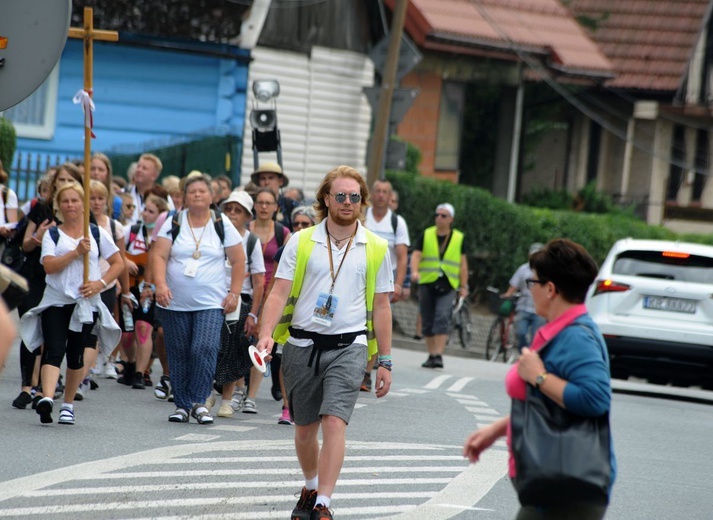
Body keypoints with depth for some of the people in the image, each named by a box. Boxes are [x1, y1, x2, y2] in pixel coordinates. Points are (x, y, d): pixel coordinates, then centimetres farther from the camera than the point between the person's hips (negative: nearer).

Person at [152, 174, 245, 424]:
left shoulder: (222, 225, 4)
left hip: (211, 303, -1)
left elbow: (238, 260, 7)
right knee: (178, 354, 4)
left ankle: (199, 402, -9)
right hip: (175, 303, 1)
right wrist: (160, 284, -19)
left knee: (204, 349, -17)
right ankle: (182, 404, 14)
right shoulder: (174, 223, 4)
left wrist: (234, 294, 0)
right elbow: (159, 255, -3)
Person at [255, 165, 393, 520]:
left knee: (334, 422, -18)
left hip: (348, 347, -1)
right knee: (304, 428, 12)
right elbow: (279, 293, -1)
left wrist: (385, 362, 8)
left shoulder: (376, 249, 5)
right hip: (302, 345, 1)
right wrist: (266, 334, -17)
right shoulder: (301, 242, 3)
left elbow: (381, 307, 10)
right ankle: (311, 489, 37)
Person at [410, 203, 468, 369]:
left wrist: (463, 286, 7)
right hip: (427, 283, 2)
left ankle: (438, 355, -22)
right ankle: (432, 355, 17)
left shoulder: (459, 238, 8)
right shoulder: (426, 235, 8)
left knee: (442, 319, -18)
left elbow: (463, 263, 11)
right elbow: (416, 255, -1)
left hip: (447, 286, -2)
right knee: (427, 322, 5)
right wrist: (414, 271, -21)